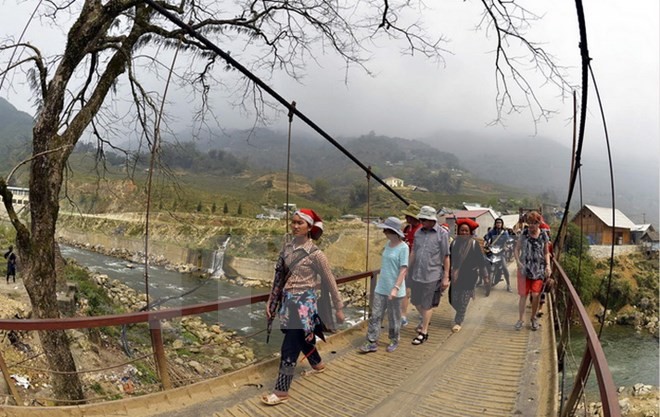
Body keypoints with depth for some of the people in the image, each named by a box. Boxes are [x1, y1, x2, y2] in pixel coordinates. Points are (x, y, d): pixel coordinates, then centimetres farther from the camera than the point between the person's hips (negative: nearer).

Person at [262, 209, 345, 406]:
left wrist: (339, 307, -2)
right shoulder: (287, 248, 3)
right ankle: (318, 364, 50)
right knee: (302, 339, 23)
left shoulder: (315, 254, -14)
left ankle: (281, 391, 4)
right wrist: (270, 300, 10)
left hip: (304, 302, -6)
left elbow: (330, 281, -7)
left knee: (289, 347, -6)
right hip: (288, 301, 6)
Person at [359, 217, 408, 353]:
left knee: (394, 317, 10)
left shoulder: (403, 247, -15)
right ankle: (372, 342, 12)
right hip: (381, 288, 6)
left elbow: (403, 270, -17)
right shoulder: (388, 244, 6)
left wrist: (395, 288, -23)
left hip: (394, 289, -6)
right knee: (375, 315, 5)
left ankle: (394, 341, 28)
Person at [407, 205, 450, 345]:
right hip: (416, 274, 5)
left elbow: (446, 257, -8)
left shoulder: (442, 234, -10)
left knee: (427, 305, 4)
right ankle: (425, 320, 43)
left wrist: (446, 277, -8)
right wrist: (408, 269, 12)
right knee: (416, 301, 16)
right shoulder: (419, 232, 5)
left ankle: (424, 332, 18)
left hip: (432, 275, -5)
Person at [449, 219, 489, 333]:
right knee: (453, 299, 3)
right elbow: (449, 259, 4)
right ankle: (461, 314, 32)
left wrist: (485, 276, 0)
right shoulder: (454, 243, 1)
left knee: (463, 301, -1)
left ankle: (458, 322, 14)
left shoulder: (474, 244, -4)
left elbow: (481, 261, -2)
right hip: (456, 276, 2)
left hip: (469, 277, -2)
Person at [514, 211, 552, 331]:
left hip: (539, 269, 0)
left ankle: (534, 318, 19)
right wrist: (518, 262, -11)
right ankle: (520, 319, 13)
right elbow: (516, 250, 3)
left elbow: (546, 253, 9)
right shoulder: (523, 234, -2)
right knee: (523, 294, 1)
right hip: (524, 268, 0)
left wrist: (548, 265, -5)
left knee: (535, 295, -2)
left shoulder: (543, 236, 0)